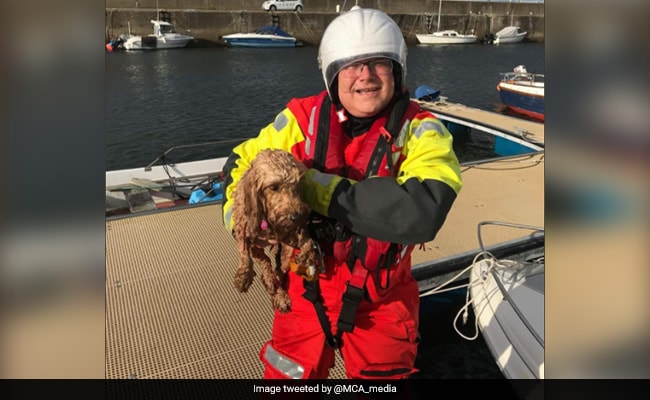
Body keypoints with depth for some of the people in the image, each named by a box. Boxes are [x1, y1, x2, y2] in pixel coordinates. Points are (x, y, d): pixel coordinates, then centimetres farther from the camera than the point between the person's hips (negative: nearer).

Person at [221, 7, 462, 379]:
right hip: (307, 289, 2)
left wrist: (318, 187, -33)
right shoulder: (302, 118, -10)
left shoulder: (420, 131, -17)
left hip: (381, 300, -1)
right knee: (287, 374, 19)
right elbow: (242, 165, 3)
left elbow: (424, 212, -35)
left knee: (383, 371, 21)